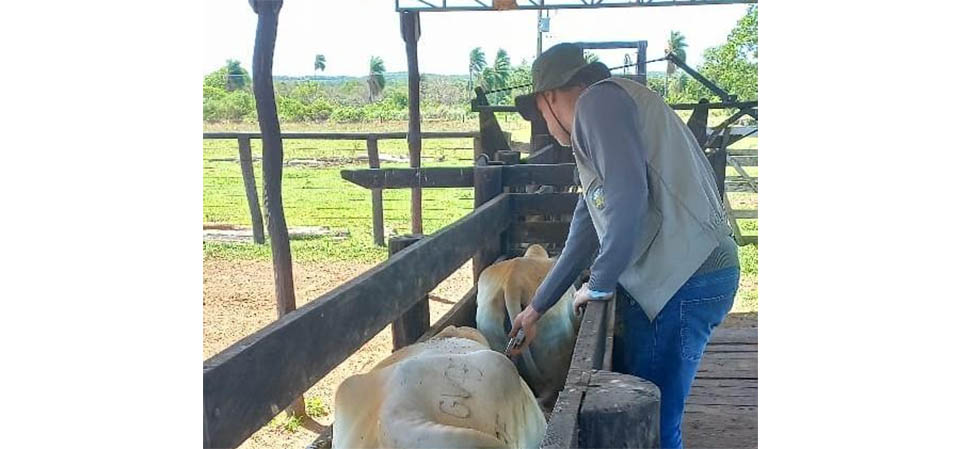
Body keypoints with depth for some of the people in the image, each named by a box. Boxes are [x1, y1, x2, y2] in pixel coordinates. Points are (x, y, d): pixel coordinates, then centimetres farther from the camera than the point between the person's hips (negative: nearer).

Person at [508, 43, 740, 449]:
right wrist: (536, 308, 30)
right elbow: (585, 232, 26)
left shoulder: (599, 99, -7)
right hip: (666, 280, 10)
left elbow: (628, 199, -21)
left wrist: (599, 284, -8)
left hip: (683, 281, -10)